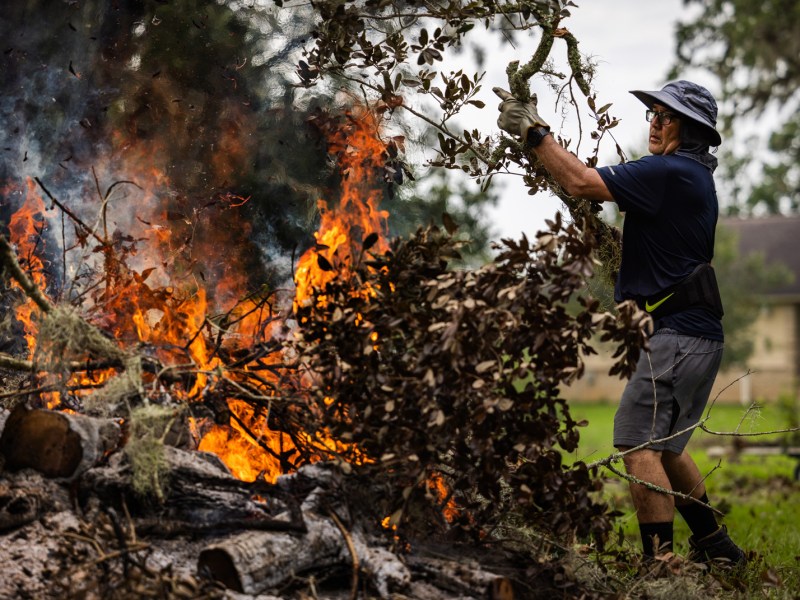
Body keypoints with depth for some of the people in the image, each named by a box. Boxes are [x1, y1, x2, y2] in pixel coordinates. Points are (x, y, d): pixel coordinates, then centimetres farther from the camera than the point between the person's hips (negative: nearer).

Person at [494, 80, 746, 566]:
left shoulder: (671, 172, -13)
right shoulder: (693, 177, 19)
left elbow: (582, 183, -17)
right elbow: (596, 185, 22)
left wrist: (534, 132, -9)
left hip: (679, 334, -11)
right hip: (699, 336, 11)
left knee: (639, 443, -12)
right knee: (664, 447, 20)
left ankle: (660, 560, -12)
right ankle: (716, 547, 28)